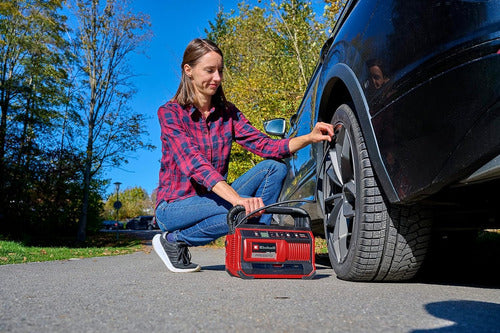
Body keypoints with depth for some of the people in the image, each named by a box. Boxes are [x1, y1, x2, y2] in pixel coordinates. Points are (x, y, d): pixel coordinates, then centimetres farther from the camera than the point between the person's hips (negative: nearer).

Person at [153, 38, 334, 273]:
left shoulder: (227, 113, 4)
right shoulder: (170, 113, -13)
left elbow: (264, 145, -7)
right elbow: (195, 164, -28)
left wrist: (309, 137, -23)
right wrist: (238, 198, -42)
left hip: (212, 199, 5)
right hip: (174, 206, -5)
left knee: (274, 167, -11)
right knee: (244, 210, -32)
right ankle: (173, 240, -9)